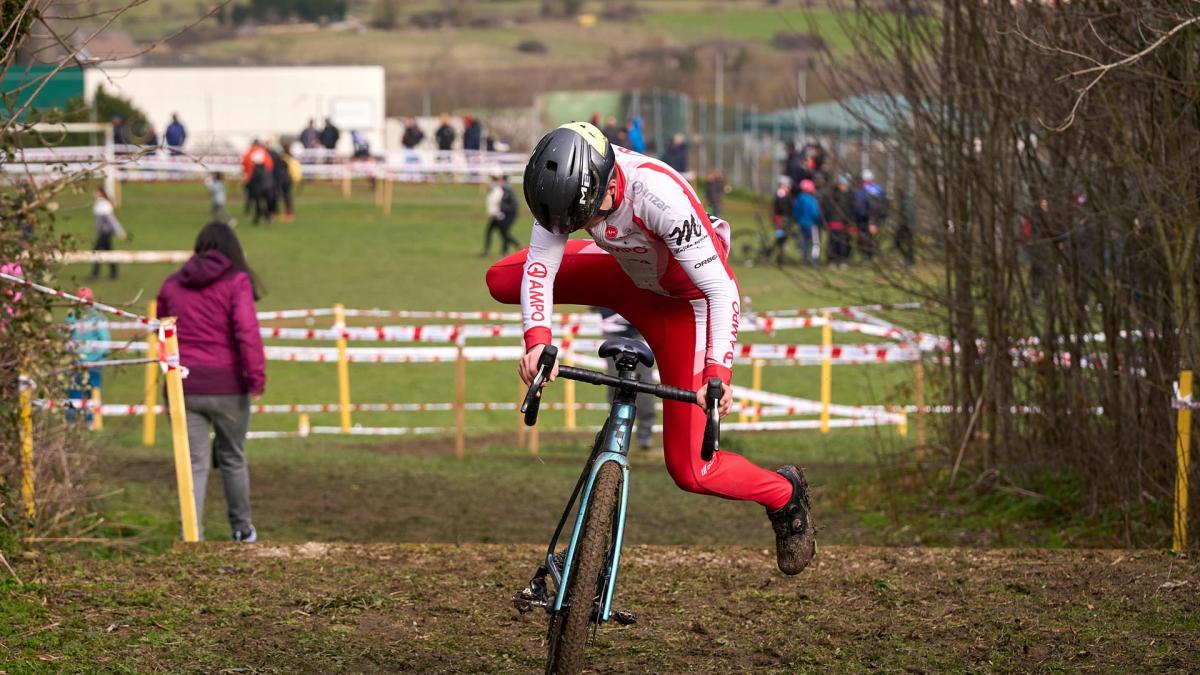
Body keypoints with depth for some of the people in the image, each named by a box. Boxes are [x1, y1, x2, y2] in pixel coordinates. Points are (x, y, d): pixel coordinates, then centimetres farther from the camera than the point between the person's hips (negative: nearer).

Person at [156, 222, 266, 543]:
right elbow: (247, 331, -15)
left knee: (194, 463, 4)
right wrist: (256, 375, -16)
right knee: (232, 459, 15)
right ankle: (242, 529, 28)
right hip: (226, 385, -2)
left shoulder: (172, 285, 10)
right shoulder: (237, 282, -3)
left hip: (183, 384, 2)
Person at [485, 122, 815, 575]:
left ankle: (785, 495, 21)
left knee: (689, 470, -9)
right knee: (501, 280, -4)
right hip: (630, 277, 6)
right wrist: (537, 339, -37)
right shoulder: (570, 184, -25)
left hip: (684, 301, -6)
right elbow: (540, 264, -21)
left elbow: (722, 291, -37)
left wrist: (718, 373, -46)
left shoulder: (661, 199, -41)